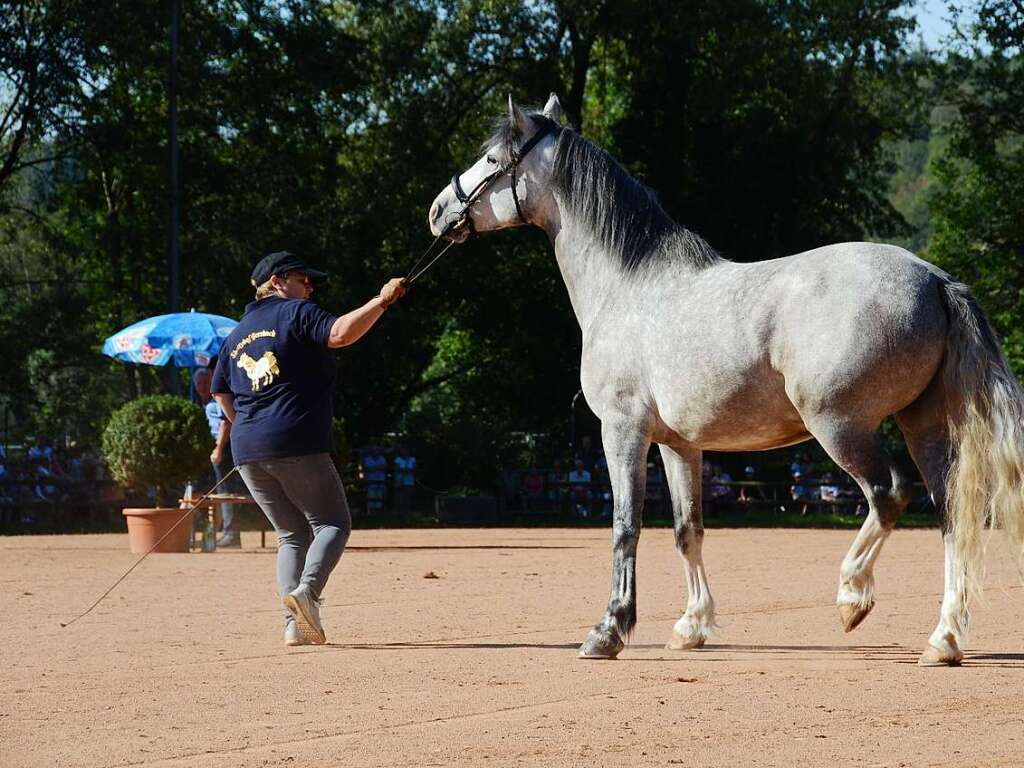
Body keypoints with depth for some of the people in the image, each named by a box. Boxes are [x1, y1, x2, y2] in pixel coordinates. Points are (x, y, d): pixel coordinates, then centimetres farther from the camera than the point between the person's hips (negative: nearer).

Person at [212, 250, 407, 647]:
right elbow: (340, 333, -19)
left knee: (292, 534, 14)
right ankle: (307, 590, -24)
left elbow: (222, 392, 26)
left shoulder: (237, 334, 21)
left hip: (247, 453, 7)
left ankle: (295, 624, -3)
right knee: (333, 524, 3)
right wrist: (382, 300, -14)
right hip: (297, 446, -7)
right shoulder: (296, 313, 0)